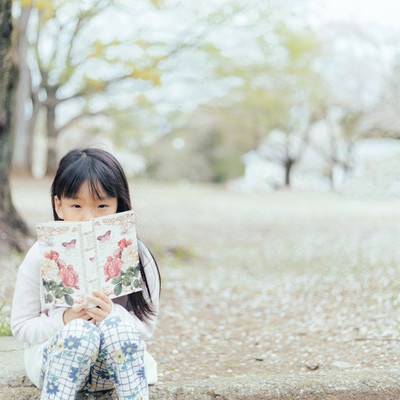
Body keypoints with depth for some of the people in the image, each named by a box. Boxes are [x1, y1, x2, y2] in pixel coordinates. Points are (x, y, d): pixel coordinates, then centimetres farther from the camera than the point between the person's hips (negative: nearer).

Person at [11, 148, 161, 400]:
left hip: (115, 362, 1)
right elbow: (21, 327, -6)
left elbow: (147, 326, -6)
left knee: (118, 324, -32)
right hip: (53, 359, -1)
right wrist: (65, 320, -25)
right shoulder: (42, 256, -11)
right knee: (80, 331, -34)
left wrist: (113, 315, -28)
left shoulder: (136, 256, -10)